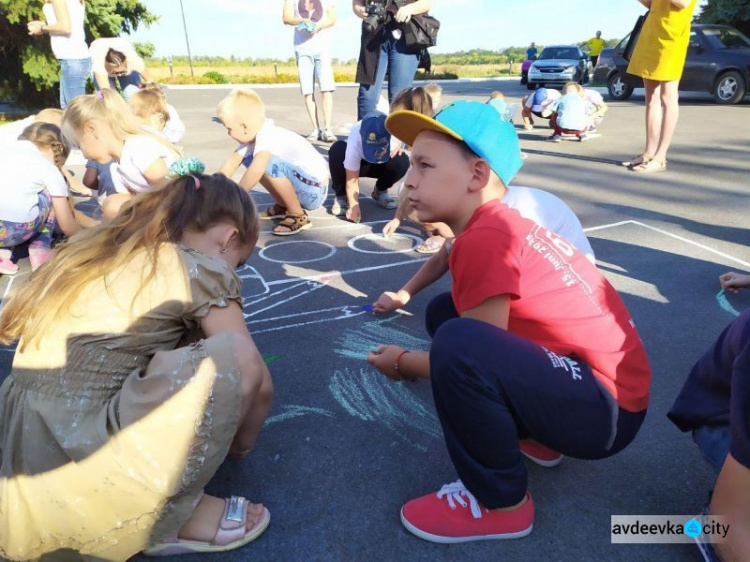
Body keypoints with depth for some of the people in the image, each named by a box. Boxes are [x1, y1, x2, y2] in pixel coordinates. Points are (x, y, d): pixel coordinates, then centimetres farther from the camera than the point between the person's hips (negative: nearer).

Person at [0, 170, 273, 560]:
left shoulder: (101, 250, 15)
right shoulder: (202, 269, -5)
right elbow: (260, 384, 0)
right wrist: (241, 445, 20)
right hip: (76, 480, -8)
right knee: (236, 355, -13)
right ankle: (171, 518, 2)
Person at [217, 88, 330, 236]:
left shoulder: (267, 136, -26)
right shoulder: (253, 135, 1)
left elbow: (256, 170, -41)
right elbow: (232, 163, 7)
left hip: (314, 192, -9)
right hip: (299, 185, 9)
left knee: (268, 163, -30)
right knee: (249, 159, 9)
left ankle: (298, 216, -16)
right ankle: (283, 205, 14)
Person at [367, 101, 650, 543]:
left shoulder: (484, 240, -24)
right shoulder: (500, 224, 5)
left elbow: (473, 361, -18)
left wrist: (403, 362, 0)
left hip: (603, 408, -9)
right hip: (583, 376, 10)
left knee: (457, 344, -33)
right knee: (445, 311, 10)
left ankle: (500, 502, -6)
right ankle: (533, 436, 17)